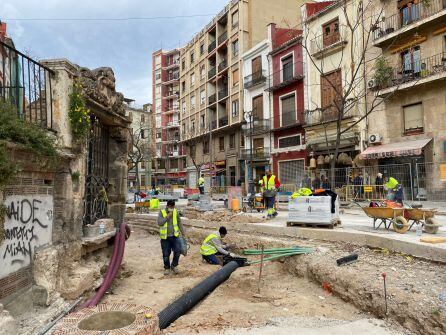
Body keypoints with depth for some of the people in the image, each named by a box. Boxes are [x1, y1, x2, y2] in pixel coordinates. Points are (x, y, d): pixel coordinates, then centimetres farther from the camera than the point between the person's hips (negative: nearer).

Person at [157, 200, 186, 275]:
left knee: (178, 251, -9)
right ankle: (167, 268, 25)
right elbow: (159, 222, -15)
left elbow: (179, 222, 10)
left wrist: (183, 232, 7)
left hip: (174, 236, 1)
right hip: (165, 237, -1)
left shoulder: (175, 212, 4)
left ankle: (174, 265, 13)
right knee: (166, 254, 5)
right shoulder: (162, 212, -3)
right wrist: (167, 217, -19)